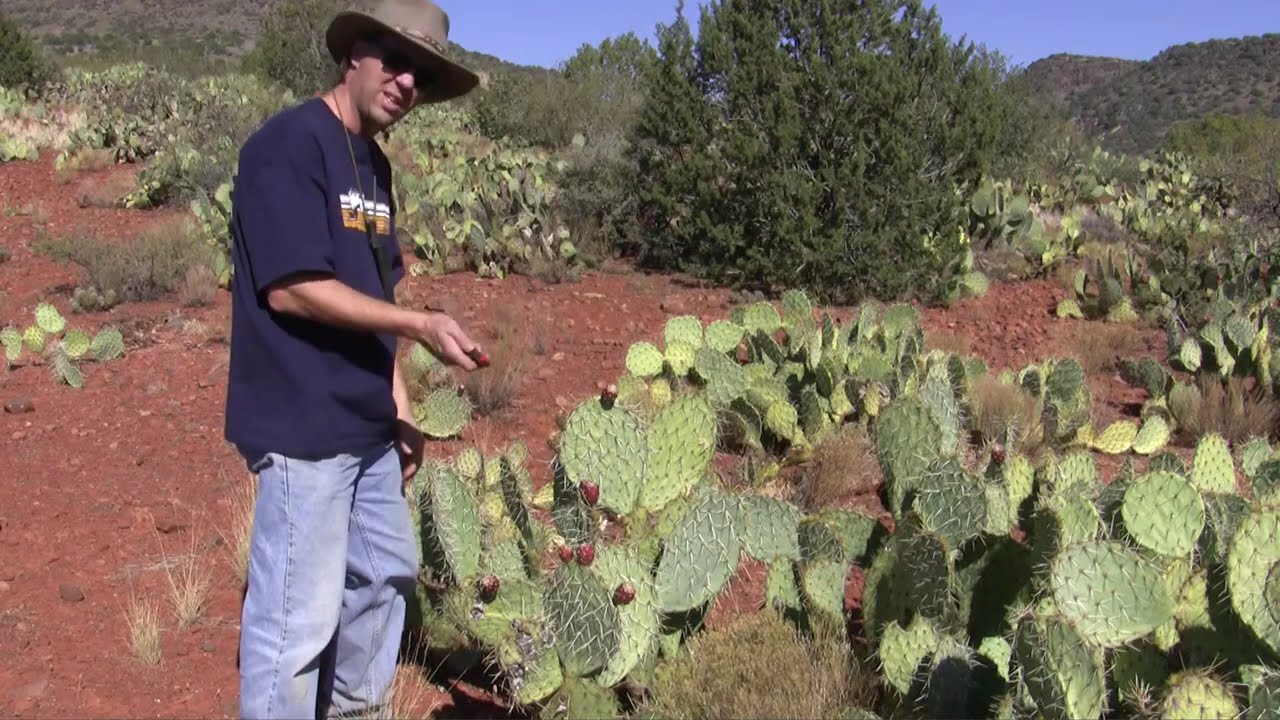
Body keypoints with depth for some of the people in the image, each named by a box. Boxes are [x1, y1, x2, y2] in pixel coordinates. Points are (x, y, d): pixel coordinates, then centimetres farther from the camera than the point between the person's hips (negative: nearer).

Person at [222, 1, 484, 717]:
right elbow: (292, 287, -21)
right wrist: (423, 324, -20)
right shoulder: (289, 143, -13)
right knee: (299, 615, -3)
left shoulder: (374, 163, 13)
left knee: (387, 574, 21)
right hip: (302, 424, -10)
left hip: (366, 424, 10)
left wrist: (400, 402, 13)